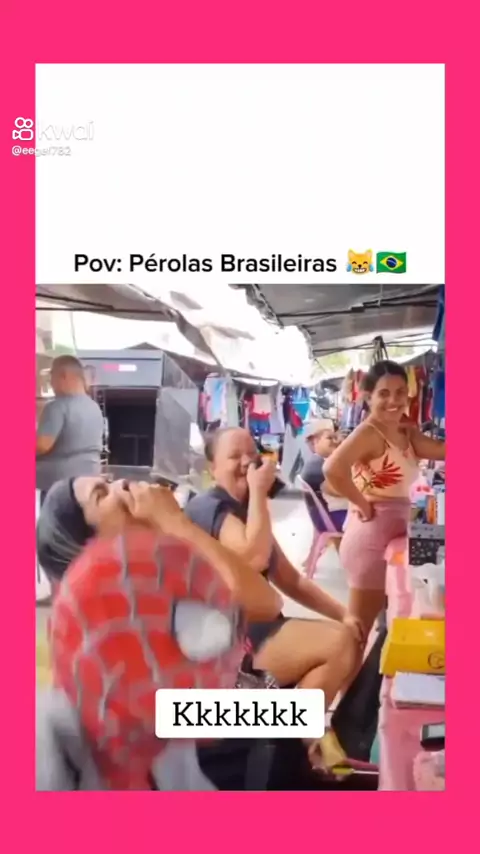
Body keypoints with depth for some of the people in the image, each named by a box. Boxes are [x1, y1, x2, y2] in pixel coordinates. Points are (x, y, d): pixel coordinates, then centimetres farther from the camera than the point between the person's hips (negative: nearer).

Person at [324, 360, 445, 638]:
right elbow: (333, 469, -34)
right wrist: (363, 504, -22)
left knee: (375, 618, 20)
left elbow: (443, 450, -2)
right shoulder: (368, 432, -17)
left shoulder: (407, 434, 10)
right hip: (371, 535, -9)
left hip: (394, 535, 9)